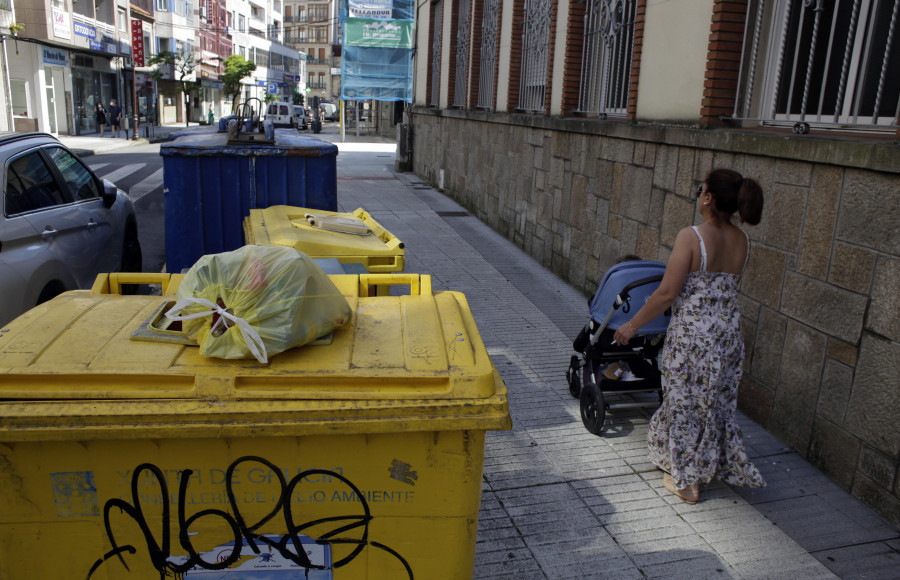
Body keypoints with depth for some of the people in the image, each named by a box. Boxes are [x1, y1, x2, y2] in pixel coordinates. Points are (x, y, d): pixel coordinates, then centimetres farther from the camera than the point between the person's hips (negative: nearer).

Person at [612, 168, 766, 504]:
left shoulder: (691, 237, -19)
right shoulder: (742, 241, 1)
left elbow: (667, 294, -19)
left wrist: (632, 325, -9)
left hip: (693, 332, -6)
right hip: (730, 331, 6)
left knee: (686, 403, 10)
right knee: (719, 400, 22)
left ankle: (686, 480, 22)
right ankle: (724, 466, 39)